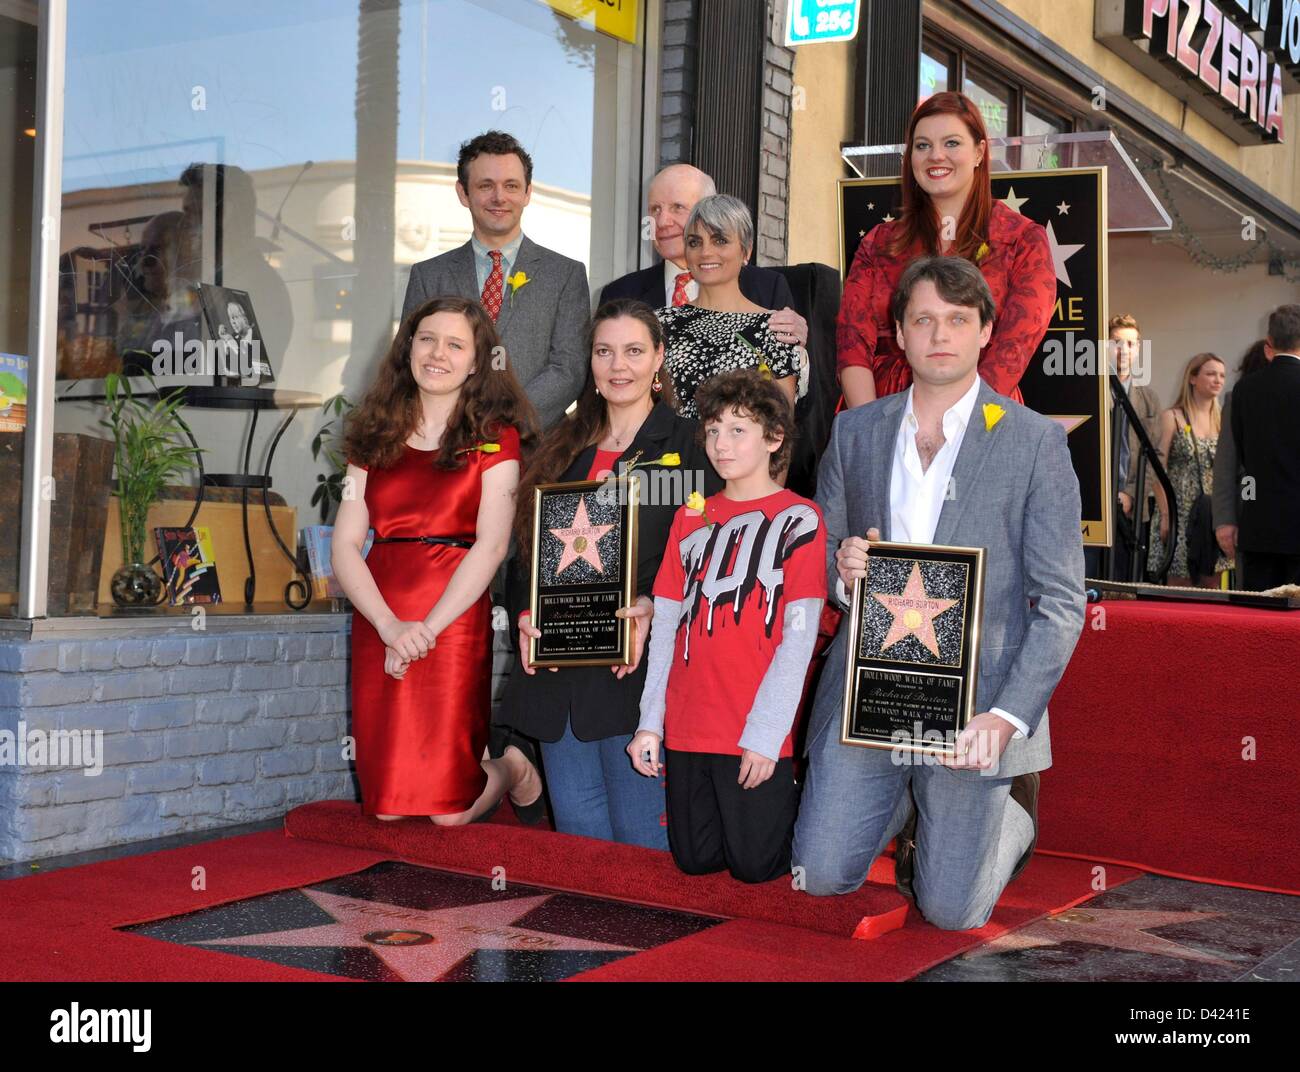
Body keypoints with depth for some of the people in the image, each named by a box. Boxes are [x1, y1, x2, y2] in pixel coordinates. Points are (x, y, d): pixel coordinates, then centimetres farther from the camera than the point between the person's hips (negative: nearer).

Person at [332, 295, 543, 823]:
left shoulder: (493, 437, 2)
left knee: (447, 810, -7)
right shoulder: (376, 437, 12)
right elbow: (345, 545, 4)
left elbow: (491, 545, -8)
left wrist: (426, 629, -15)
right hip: (379, 626, 4)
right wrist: (390, 627, -12)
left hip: (454, 624, -4)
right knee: (384, 809, 5)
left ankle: (510, 770, 26)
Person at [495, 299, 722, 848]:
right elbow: (524, 548, 17)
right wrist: (525, 613, -1)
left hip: (637, 670, -5)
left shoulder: (688, 445, 1)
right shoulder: (562, 448, 17)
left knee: (641, 841, -1)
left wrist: (652, 607, -20)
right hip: (558, 669, 5)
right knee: (576, 836, 11)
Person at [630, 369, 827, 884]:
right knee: (694, 860, 9)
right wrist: (651, 721, 3)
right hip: (687, 727, 5)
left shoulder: (799, 520, -5)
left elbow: (798, 635, -10)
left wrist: (764, 734, -16)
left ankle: (797, 805, 27)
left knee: (754, 865, -1)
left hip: (757, 737, -5)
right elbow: (666, 624, 10)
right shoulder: (691, 519, 11)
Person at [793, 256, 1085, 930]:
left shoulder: (1036, 443, -3)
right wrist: (842, 571, -11)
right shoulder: (854, 432, 8)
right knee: (821, 874, 0)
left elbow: (1061, 602, -6)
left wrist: (1009, 716, -17)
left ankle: (1011, 808, 31)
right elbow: (821, 554, 15)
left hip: (975, 697, -3)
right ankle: (906, 796, 31)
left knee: (951, 910, -1)